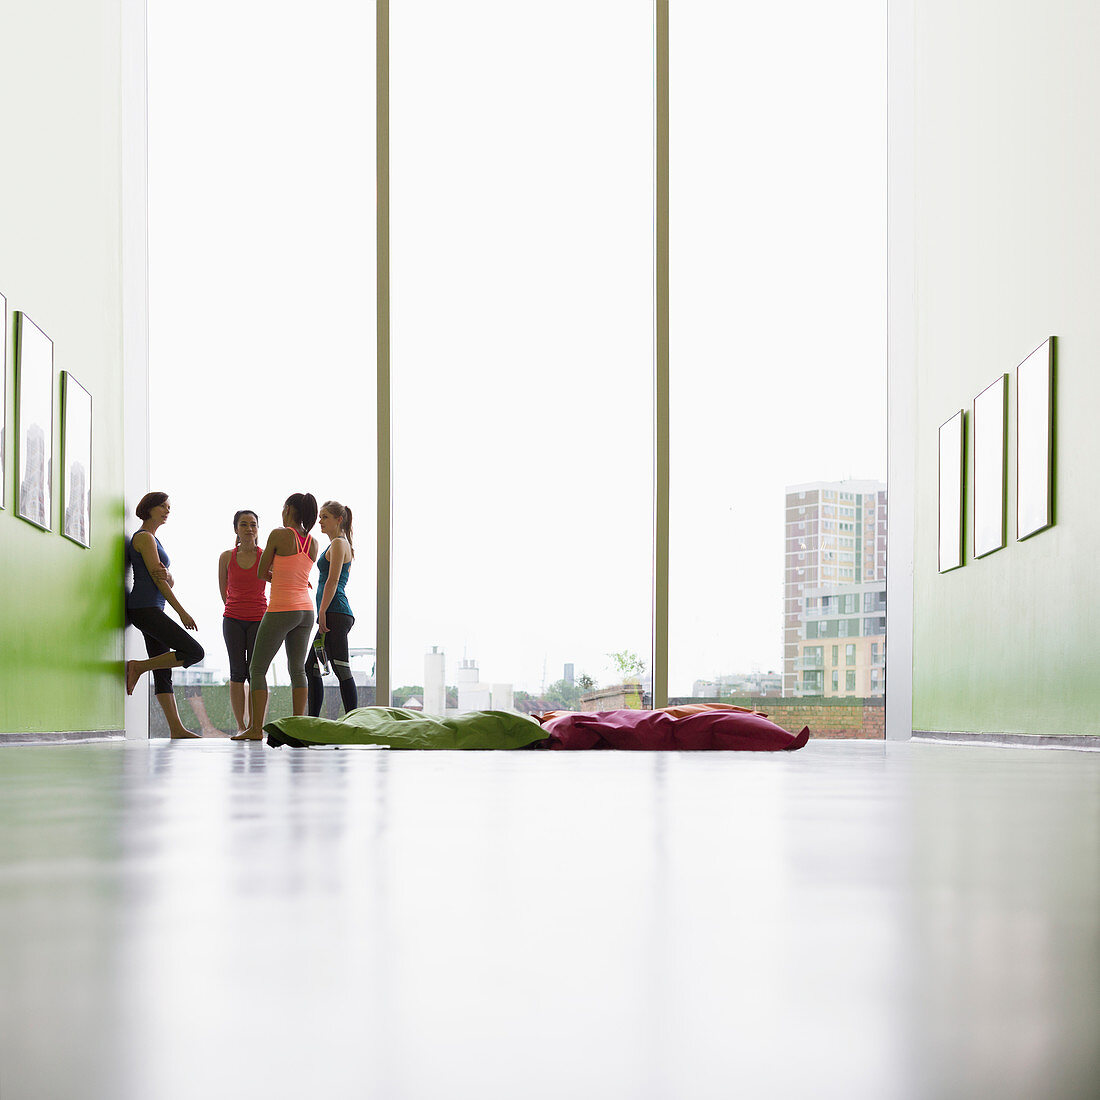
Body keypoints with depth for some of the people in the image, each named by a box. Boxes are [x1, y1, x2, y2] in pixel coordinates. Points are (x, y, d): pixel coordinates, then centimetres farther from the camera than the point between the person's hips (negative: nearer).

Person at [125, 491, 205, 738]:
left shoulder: (153, 540, 23)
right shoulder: (144, 537, -6)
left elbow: (168, 582, 16)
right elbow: (157, 580, -12)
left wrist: (166, 575, -10)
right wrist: (182, 612, -10)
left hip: (152, 611, 10)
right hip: (145, 608, -10)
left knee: (163, 673, 5)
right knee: (194, 651, -13)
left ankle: (176, 728, 3)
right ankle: (138, 667, -8)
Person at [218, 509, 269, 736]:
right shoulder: (226, 557, 4)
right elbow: (223, 590, 13)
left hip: (258, 620, -1)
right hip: (233, 620, 1)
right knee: (237, 672, -2)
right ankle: (241, 726, 2)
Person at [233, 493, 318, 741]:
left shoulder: (279, 535, -9)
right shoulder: (313, 543, 8)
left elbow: (262, 572, 0)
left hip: (281, 611, -6)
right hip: (305, 611, 6)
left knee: (257, 669, 0)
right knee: (297, 669, 12)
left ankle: (256, 728, -5)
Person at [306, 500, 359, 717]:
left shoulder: (338, 544, -6)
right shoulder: (343, 545, 24)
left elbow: (332, 581, -14)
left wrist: (322, 613, -19)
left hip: (335, 613, -10)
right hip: (334, 615, 10)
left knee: (341, 669, -12)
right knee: (311, 667, 11)